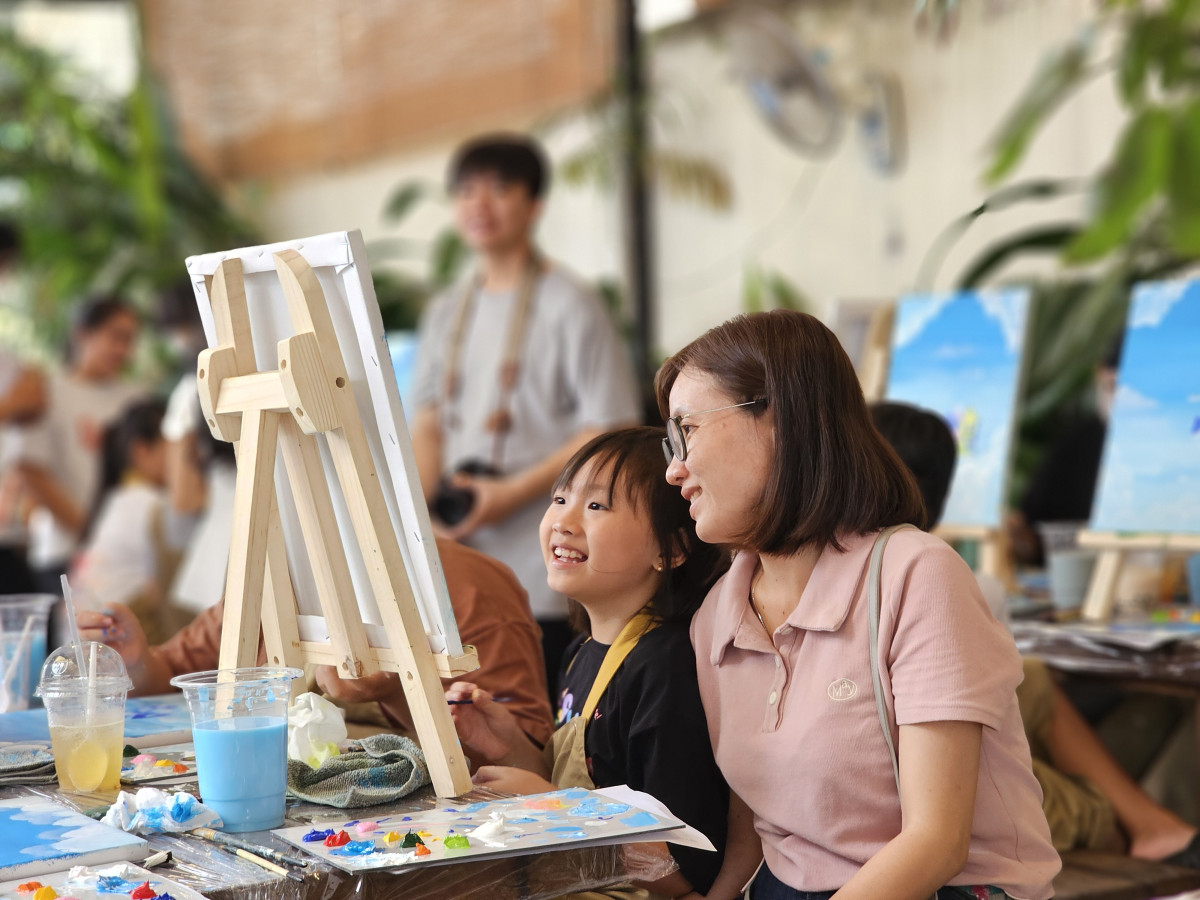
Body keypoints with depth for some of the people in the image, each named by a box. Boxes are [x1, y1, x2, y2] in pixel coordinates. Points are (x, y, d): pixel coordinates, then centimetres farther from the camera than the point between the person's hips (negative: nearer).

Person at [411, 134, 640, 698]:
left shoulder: (568, 307, -4)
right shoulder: (445, 315, 17)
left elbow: (612, 431, -9)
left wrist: (513, 492, -13)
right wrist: (419, 507, 0)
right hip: (457, 566, 6)